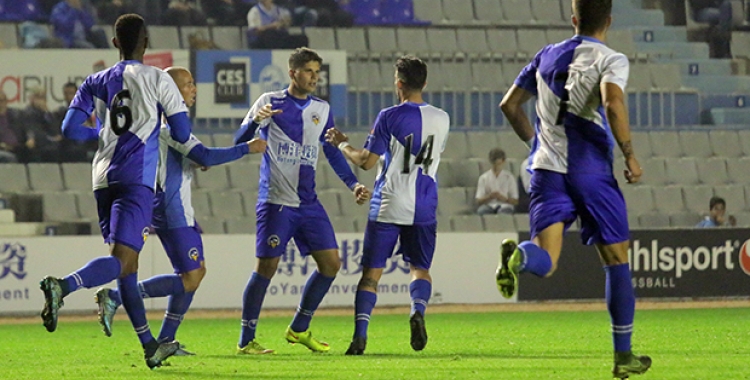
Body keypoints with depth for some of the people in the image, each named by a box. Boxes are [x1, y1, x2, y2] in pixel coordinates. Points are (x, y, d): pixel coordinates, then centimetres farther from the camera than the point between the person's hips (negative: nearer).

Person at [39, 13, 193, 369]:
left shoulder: (96, 82, 13)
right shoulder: (157, 79, 3)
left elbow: (70, 129, 8)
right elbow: (182, 133, 2)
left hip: (103, 179, 5)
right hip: (137, 179, -5)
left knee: (128, 266, 13)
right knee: (121, 259, -16)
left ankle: (150, 346, 15)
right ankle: (62, 286, -43)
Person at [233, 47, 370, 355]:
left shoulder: (322, 109, 13)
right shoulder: (271, 102, -1)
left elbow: (332, 153, 21)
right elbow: (240, 140, -7)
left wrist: (353, 184, 10)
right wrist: (255, 120, -27)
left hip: (309, 203, 6)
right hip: (275, 202, -5)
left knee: (330, 263, 0)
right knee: (266, 267, -7)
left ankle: (299, 329, 15)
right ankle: (246, 340, 2)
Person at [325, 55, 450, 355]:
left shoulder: (389, 117, -9)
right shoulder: (441, 119, 4)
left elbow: (367, 161, -7)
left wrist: (342, 144, 10)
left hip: (386, 207, -3)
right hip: (424, 208, 3)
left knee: (371, 272, 4)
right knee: (420, 268, 13)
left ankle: (360, 334, -7)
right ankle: (418, 310, -18)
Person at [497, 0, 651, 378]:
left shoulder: (547, 56, 14)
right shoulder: (611, 60, -2)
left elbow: (510, 104, 19)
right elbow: (613, 103, -22)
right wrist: (630, 155, -11)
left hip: (547, 169, 3)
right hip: (591, 173, -3)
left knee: (545, 260, -7)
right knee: (616, 260, 10)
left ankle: (517, 256, -45)